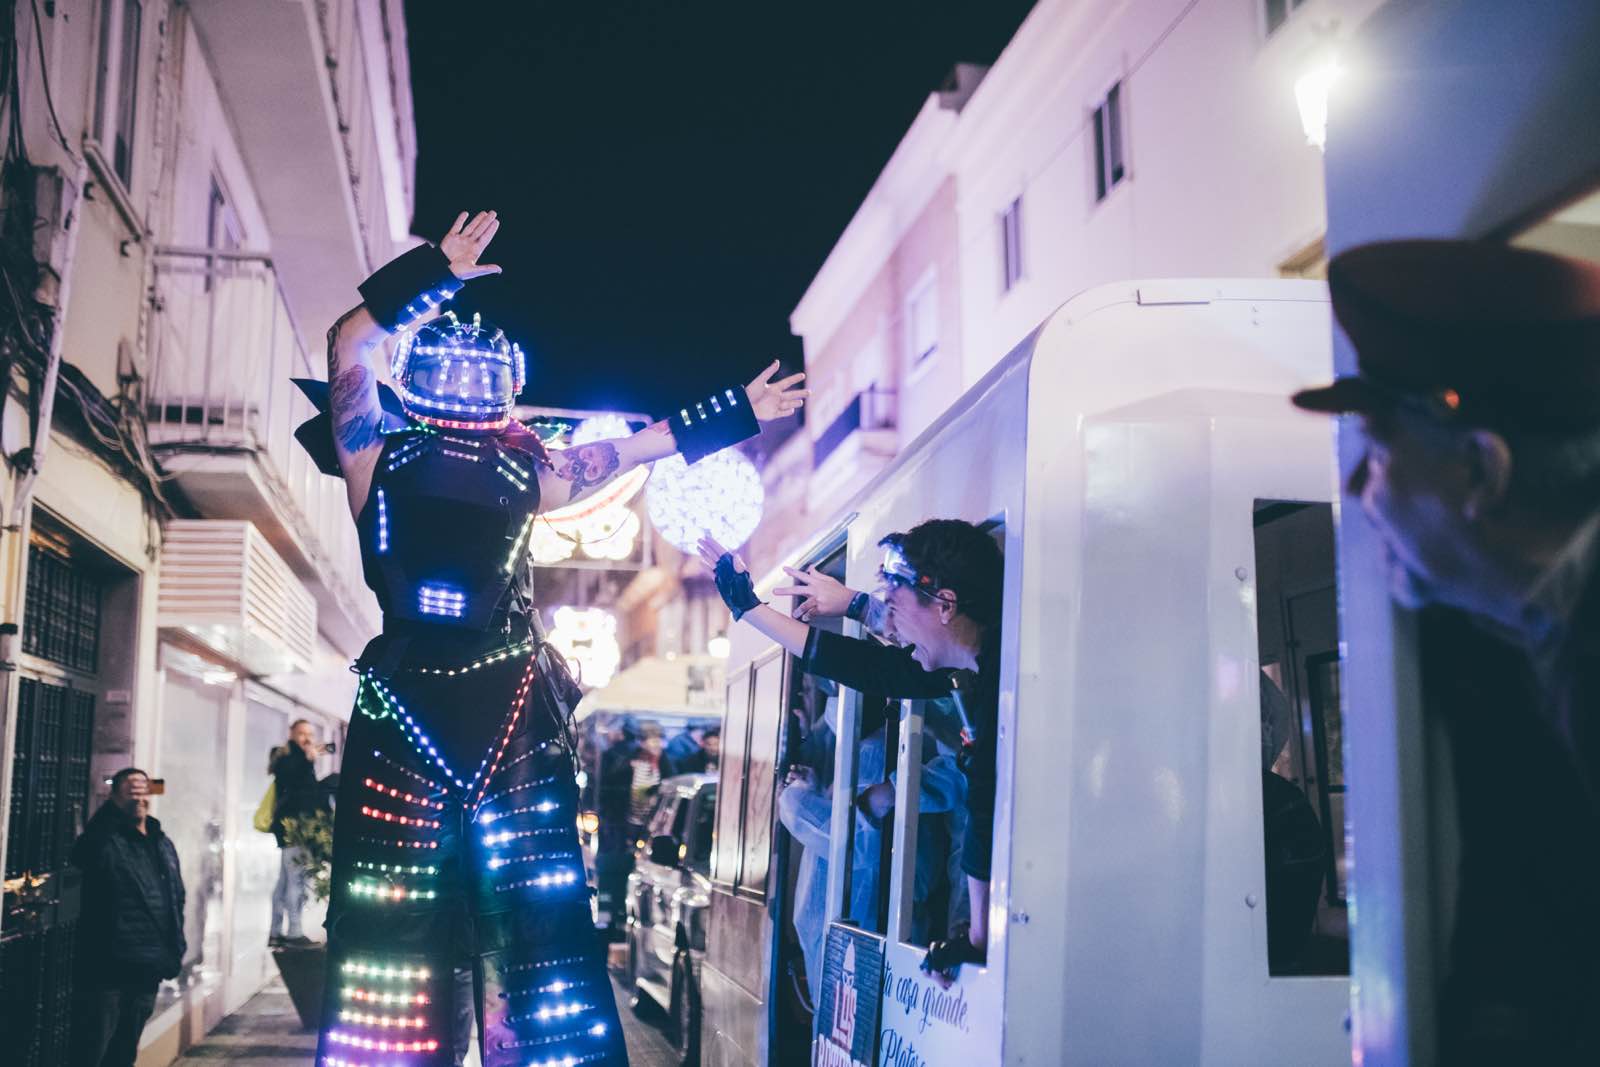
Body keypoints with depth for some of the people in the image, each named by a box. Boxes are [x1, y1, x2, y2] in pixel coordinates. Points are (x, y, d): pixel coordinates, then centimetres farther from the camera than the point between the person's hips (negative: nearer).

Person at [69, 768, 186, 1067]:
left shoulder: (163, 844, 14)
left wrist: (176, 947, 12)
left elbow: (177, 898, 19)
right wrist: (116, 807, -37)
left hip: (147, 969, 6)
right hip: (105, 967, -6)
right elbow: (83, 853, -32)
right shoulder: (106, 839, -7)